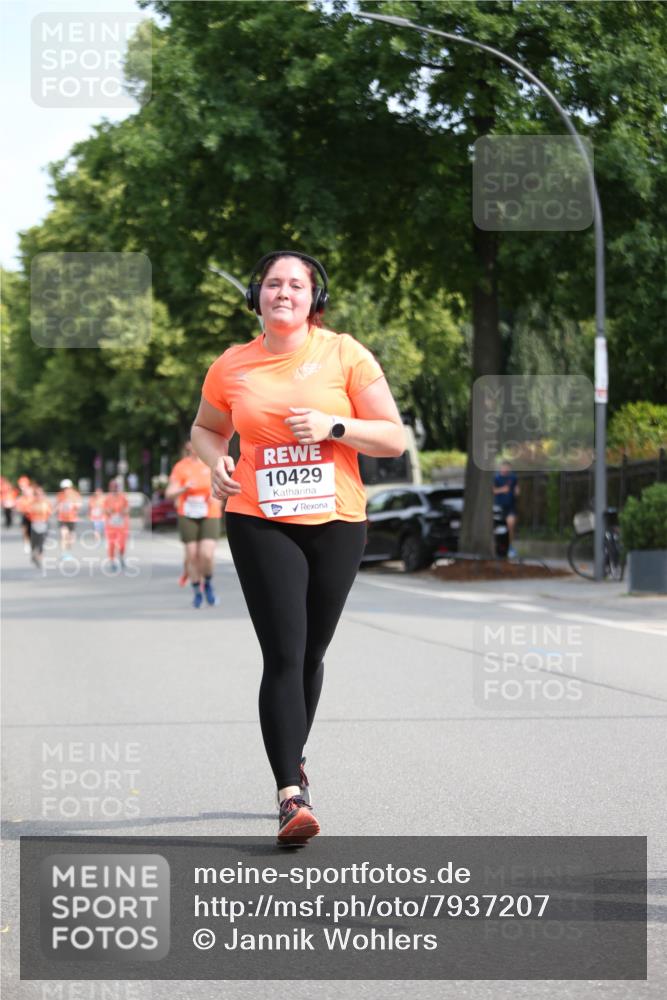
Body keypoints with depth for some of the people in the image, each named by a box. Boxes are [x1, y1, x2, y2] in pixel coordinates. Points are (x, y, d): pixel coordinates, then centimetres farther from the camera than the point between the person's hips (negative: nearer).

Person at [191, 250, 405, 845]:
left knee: (311, 654, 11)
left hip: (336, 522, 1)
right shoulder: (232, 366, 6)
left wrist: (334, 426, -16)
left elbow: (394, 438, 0)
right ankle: (291, 795, -16)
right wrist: (216, 461, 2)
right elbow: (206, 428, 24)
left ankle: (294, 758, 35)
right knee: (284, 655, -13)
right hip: (259, 522, -1)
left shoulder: (344, 354, 0)